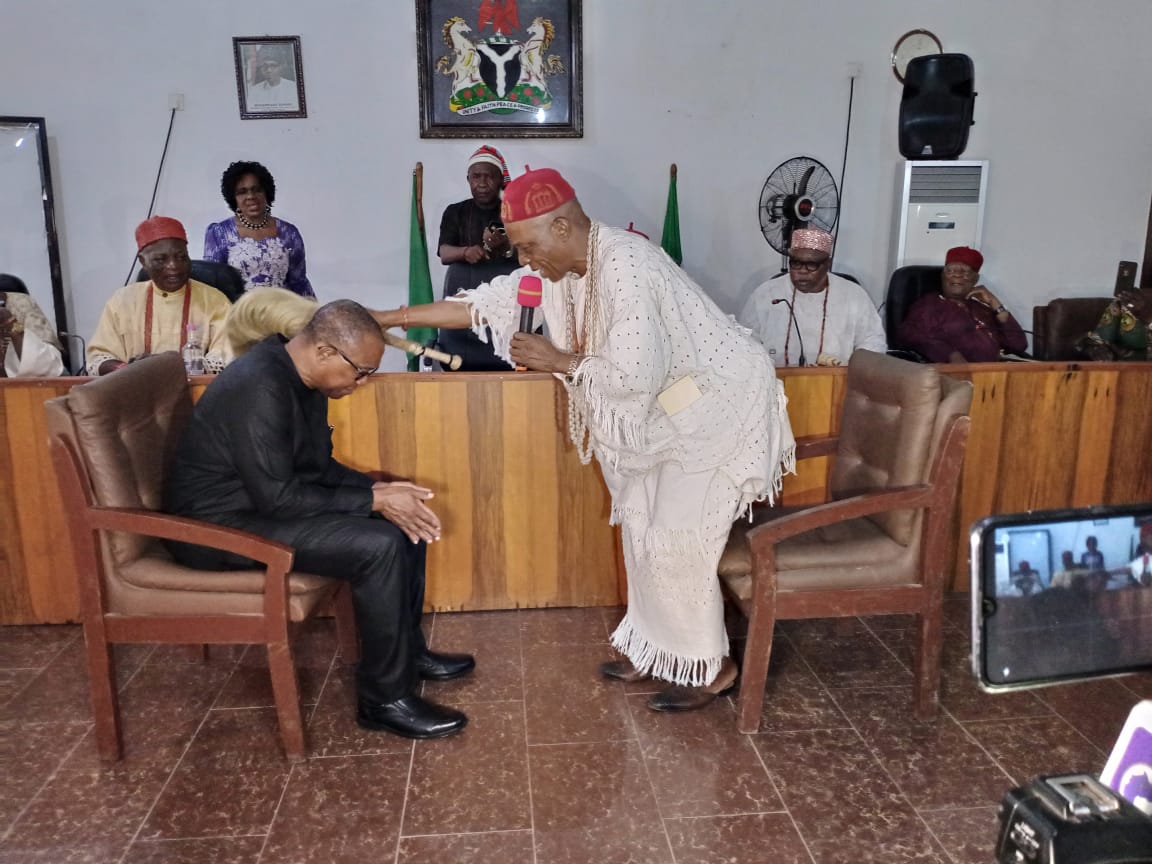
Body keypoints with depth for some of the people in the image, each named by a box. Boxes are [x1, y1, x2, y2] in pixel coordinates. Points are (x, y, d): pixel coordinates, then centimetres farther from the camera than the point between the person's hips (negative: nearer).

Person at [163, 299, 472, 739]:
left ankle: (408, 649, 19)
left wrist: (379, 488, -6)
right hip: (221, 524, -10)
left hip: (263, 499, 10)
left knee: (407, 519, 5)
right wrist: (375, 500, -22)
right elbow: (277, 497, -27)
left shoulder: (301, 377, 3)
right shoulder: (259, 388, -27)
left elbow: (319, 466, 10)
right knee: (380, 545, -24)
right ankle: (386, 699, -9)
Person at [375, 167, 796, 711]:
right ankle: (655, 648, 29)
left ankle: (711, 668, 15)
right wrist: (391, 318, 5)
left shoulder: (624, 267, -29)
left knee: (677, 541, -4)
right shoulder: (560, 265, -1)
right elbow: (484, 304, 5)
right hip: (671, 407, 9)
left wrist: (557, 360, -20)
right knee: (643, 526, 13)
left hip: (716, 402, -9)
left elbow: (636, 376, -34)